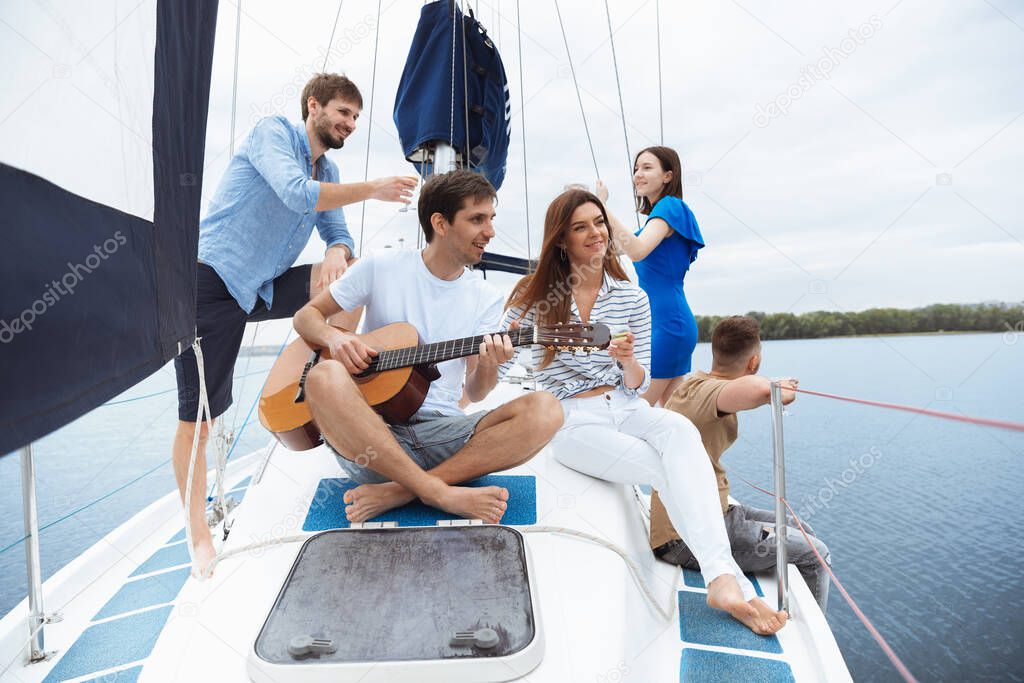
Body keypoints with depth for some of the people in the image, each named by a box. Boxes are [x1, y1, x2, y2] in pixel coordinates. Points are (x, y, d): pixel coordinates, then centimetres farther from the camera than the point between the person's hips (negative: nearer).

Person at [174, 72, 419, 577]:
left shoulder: (328, 172, 14)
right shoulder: (272, 132, -7)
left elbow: (337, 232, 12)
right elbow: (298, 194, -24)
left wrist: (337, 251, -12)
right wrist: (372, 189, -18)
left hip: (264, 289, 7)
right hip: (209, 283, -7)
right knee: (198, 416, -6)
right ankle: (199, 537, 8)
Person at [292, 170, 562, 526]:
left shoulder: (486, 298, 8)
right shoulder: (382, 267, 3)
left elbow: (475, 392, 6)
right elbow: (305, 315, 10)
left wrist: (488, 367, -18)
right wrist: (335, 338, -13)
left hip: (442, 430, 2)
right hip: (368, 429, -1)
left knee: (545, 410, -22)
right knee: (325, 377, -33)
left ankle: (399, 491, -26)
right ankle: (443, 494, -28)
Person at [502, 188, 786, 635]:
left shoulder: (633, 298, 10)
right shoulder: (535, 295, 3)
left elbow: (638, 385, 9)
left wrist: (628, 360, -12)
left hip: (626, 409, 3)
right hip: (572, 421, -2)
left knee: (679, 430, -34)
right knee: (670, 471, -29)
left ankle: (722, 579, -40)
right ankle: (727, 577, -24)